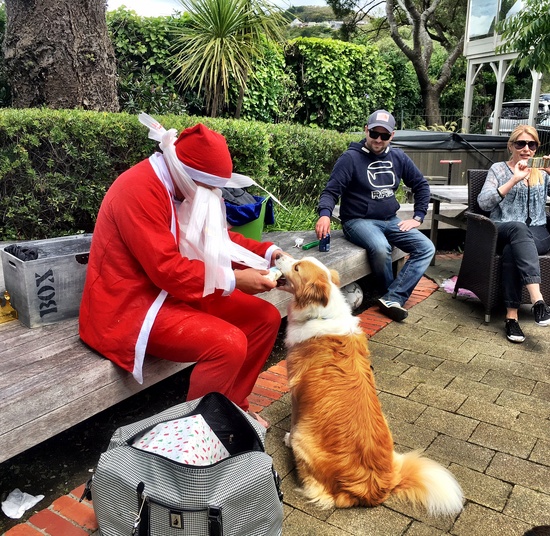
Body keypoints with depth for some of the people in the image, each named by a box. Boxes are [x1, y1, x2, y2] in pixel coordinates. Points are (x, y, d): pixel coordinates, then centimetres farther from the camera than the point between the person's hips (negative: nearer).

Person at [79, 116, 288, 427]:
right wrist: (233, 279, -24)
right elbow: (167, 270, -27)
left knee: (266, 317, 3)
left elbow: (219, 238, 12)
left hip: (178, 293, 10)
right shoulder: (139, 190, -22)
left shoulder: (183, 185, 7)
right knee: (229, 343, -29)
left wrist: (268, 252, -2)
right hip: (132, 305, -9)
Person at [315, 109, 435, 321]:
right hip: (359, 221, -6)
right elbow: (331, 191, -14)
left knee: (426, 248, -13)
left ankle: (392, 299, -19)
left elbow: (421, 185, 17)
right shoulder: (351, 158, -8)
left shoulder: (398, 157, 7)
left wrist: (417, 217, 6)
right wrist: (325, 214, -35)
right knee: (380, 248, -36)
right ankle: (394, 295, -8)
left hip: (391, 220, 6)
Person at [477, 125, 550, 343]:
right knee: (519, 228, -39)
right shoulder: (498, 169, 10)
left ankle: (512, 316, -35)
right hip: (502, 232, -1)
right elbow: (483, 203, -7)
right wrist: (514, 180, -14)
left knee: (511, 251, -34)